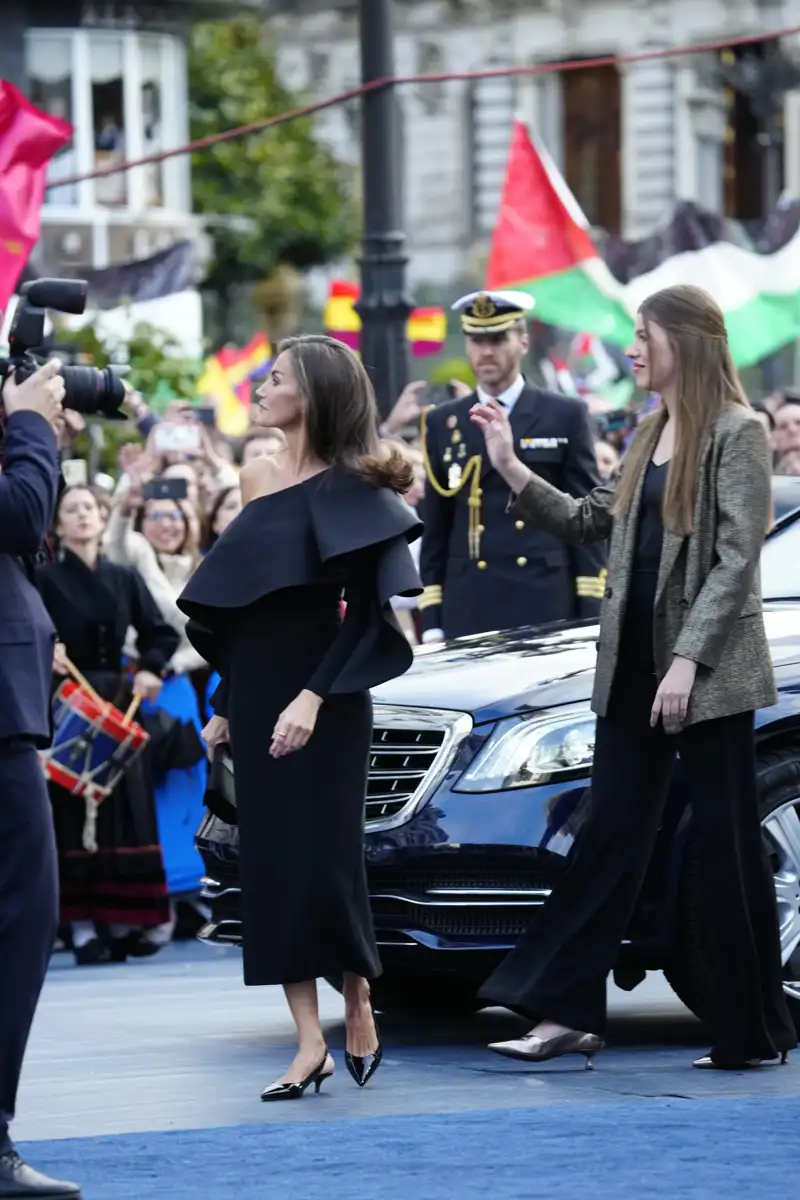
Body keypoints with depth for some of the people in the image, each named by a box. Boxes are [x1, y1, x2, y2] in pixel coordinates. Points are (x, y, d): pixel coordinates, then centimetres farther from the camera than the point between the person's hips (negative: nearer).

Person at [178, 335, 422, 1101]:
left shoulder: (348, 487, -7)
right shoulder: (259, 479, 13)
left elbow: (368, 609, -13)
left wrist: (315, 695, -21)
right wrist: (223, 706, 17)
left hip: (318, 697, -7)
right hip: (253, 692, 7)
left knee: (322, 859, -8)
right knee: (269, 863, 2)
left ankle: (358, 1008, 13)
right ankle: (310, 1042, 2)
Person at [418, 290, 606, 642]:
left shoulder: (566, 416, 5)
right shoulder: (442, 423, 10)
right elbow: (435, 531, 11)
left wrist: (590, 618, -3)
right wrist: (431, 623, 4)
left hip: (547, 611, -1)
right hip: (466, 613, 2)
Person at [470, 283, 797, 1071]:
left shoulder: (737, 433, -9)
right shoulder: (649, 436, 14)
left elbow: (735, 559, -15)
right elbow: (590, 523, 18)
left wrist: (689, 660, -20)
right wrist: (512, 471, 8)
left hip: (710, 676, -7)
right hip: (633, 667, 8)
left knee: (728, 849, -1)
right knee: (609, 837, 5)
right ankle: (568, 1011, 5)